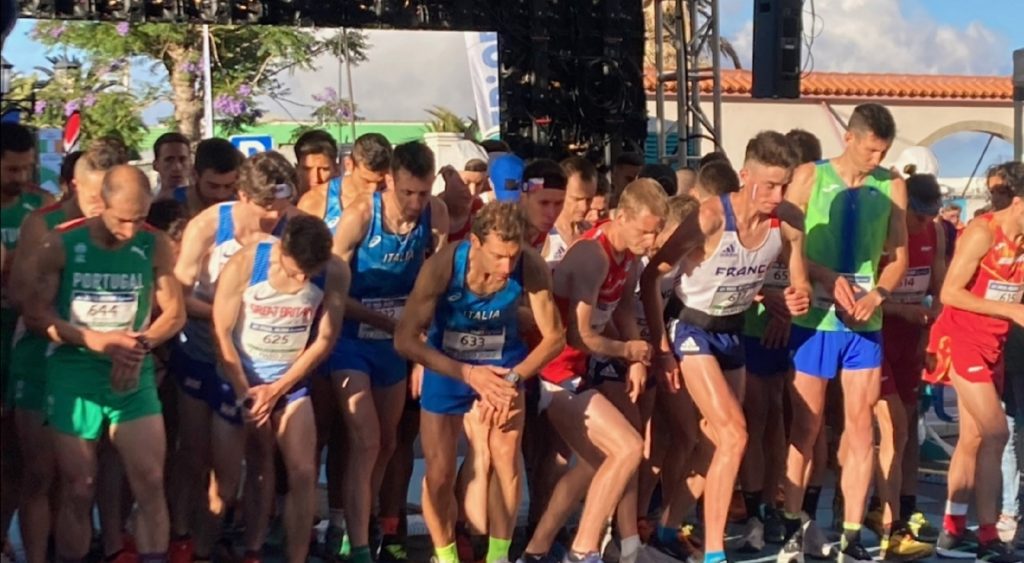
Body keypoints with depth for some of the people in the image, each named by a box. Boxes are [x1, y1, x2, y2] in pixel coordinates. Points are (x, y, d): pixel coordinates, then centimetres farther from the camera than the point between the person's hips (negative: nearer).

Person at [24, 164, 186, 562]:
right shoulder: (61, 244, -7)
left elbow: (175, 312, 3)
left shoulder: (156, 247, -1)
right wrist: (98, 340, -18)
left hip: (134, 376, 2)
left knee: (151, 484, -4)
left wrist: (141, 343, -18)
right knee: (78, 491, 5)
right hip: (73, 374, -1)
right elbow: (35, 314, -8)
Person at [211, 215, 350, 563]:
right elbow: (221, 332, -14)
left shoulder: (335, 273, -18)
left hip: (292, 380, 2)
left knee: (303, 473, -5)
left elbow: (325, 340, -9)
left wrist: (276, 390, -11)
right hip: (242, 378, -2)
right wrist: (244, 392, -14)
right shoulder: (243, 265, -23)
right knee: (259, 471, 1)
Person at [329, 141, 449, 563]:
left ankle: (363, 525, 33)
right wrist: (383, 320, -18)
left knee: (387, 443, 14)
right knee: (365, 441, -14)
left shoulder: (436, 215, -9)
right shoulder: (360, 216, -21)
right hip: (353, 339, -5)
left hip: (397, 341, 5)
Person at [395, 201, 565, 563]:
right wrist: (468, 373, -30)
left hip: (502, 364, 1)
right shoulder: (443, 267, -30)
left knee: (506, 460, -15)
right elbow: (405, 339, -25)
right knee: (439, 473, 1)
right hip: (447, 365, -1)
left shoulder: (531, 267, -25)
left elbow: (554, 337, -13)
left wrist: (512, 377, -27)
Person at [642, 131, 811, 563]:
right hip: (694, 331, -6)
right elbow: (651, 275, -18)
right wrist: (660, 345, -17)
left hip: (734, 333, 6)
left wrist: (799, 298, -21)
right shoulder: (710, 217, -26)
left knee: (715, 440, 15)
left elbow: (800, 284, 4)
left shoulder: (788, 223, -11)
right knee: (733, 435, -18)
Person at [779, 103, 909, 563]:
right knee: (805, 426, 5)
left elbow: (899, 256, 7)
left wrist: (878, 294, -11)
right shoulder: (810, 177, -3)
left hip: (865, 323, 2)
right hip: (814, 319, -2)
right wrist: (829, 279, -19)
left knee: (860, 427, 3)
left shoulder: (892, 187, 5)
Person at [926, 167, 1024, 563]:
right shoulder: (982, 232, -15)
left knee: (974, 439, 9)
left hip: (992, 344, 8)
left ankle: (953, 531, 15)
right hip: (962, 339, -8)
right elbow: (950, 293, -18)